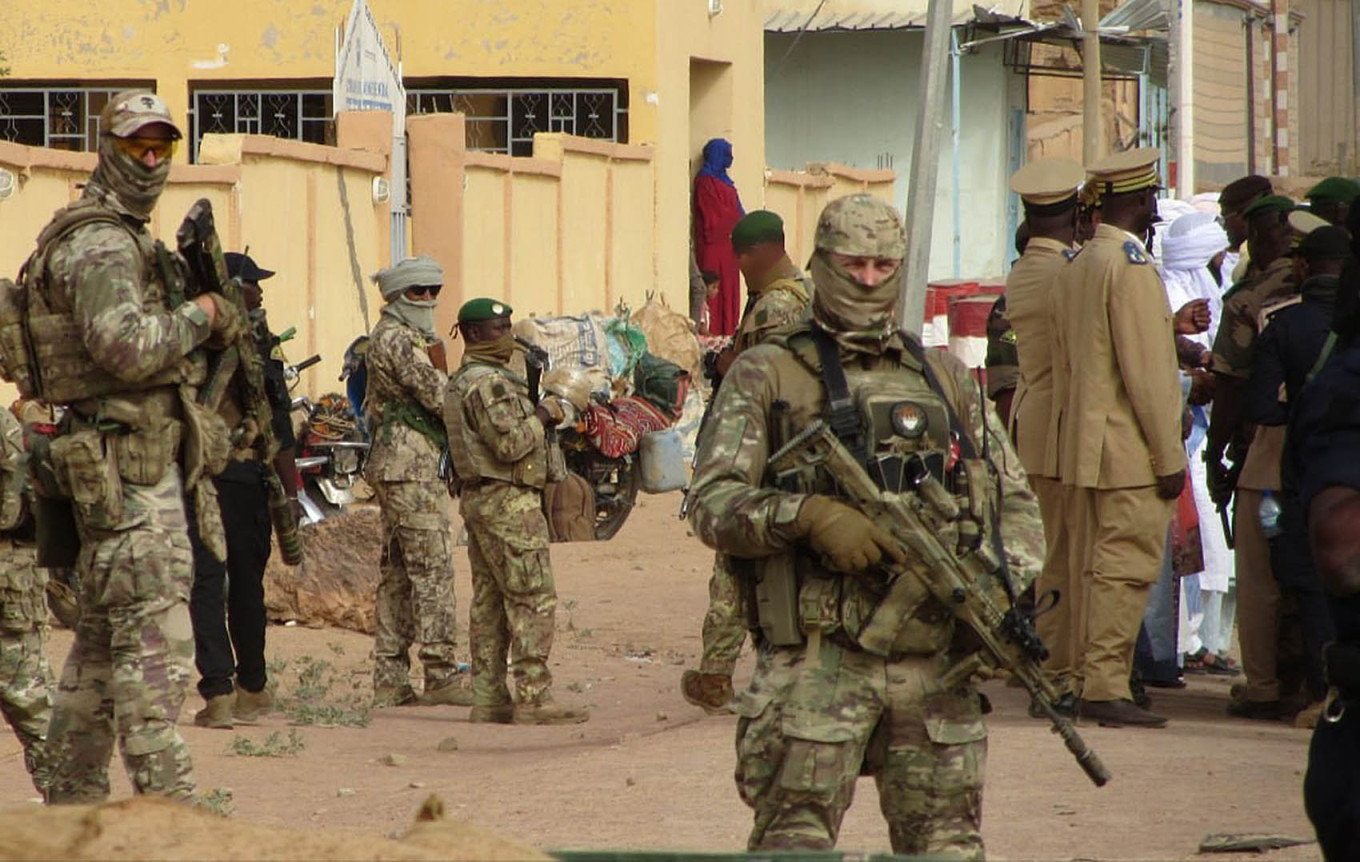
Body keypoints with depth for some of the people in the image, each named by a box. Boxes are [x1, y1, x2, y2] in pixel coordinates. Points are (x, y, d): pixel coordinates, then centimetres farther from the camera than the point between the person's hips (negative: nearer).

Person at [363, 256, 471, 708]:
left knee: (398, 573, 10)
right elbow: (438, 396, -18)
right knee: (432, 568, -10)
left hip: (392, 467, 11)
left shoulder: (397, 337, 20)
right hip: (411, 466, -11)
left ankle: (390, 680, 11)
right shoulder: (398, 339, -13)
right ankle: (441, 674, -12)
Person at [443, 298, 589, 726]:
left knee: (489, 601, 11)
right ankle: (532, 697, -13)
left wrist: (539, 416, 10)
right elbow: (510, 443, -23)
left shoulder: (461, 382, 17)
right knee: (534, 599, -10)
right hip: (507, 499, -11)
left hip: (476, 498, 11)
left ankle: (487, 698, 12)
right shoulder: (489, 383, -16)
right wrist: (542, 415, -8)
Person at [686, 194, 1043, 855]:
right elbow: (711, 504, -4)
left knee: (949, 845, 4)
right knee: (796, 843, -9)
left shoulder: (945, 378, 17)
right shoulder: (768, 375, 5)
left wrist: (1005, 583, -1)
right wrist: (810, 515, -20)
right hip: (818, 658, -4)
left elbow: (1014, 501, 19)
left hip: (933, 662, 4)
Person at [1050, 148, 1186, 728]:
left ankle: (1090, 679, 15)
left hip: (1084, 444, 9)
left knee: (1098, 567, 13)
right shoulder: (1131, 266, -14)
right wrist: (1169, 457, -14)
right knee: (1127, 567, -8)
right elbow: (1146, 371, -17)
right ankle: (1105, 687, -10)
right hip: (1129, 451, -9)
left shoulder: (1078, 265, 13)